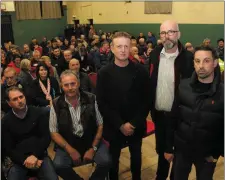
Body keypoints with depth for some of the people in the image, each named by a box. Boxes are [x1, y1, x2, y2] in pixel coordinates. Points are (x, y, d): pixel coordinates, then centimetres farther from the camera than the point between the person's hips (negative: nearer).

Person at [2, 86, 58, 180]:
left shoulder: (39, 113, -1)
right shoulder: (5, 121, 1)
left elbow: (46, 137, -3)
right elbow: (7, 149, 0)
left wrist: (35, 155, -16)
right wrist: (25, 160, -14)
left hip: (39, 155, -1)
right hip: (19, 160, 1)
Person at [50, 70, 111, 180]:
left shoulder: (91, 99, -7)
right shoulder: (56, 105, -6)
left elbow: (100, 125, -2)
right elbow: (54, 132, -2)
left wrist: (93, 148, -9)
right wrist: (70, 150, -12)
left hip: (91, 141, 0)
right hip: (67, 144, 0)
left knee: (105, 162, -22)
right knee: (58, 166, -25)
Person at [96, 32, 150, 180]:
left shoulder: (141, 71, -6)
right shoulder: (104, 73, -7)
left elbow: (146, 100, -5)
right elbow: (102, 103, -9)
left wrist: (134, 123, -13)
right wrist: (120, 125, -14)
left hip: (136, 126, 1)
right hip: (114, 127, -1)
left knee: (136, 157, 20)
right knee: (113, 158, 16)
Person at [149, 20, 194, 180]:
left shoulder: (188, 58, -14)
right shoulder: (154, 54, -1)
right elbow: (149, 82, 4)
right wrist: (149, 106, 3)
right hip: (158, 113, 4)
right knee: (161, 149, 23)